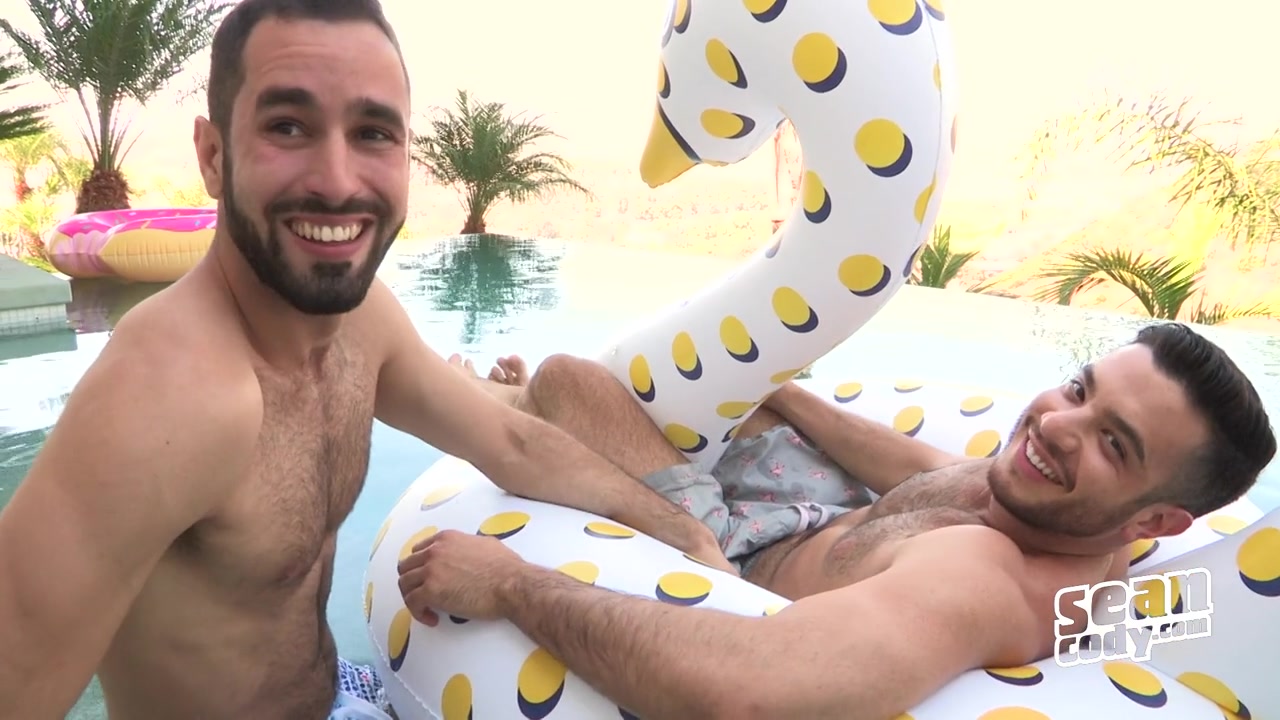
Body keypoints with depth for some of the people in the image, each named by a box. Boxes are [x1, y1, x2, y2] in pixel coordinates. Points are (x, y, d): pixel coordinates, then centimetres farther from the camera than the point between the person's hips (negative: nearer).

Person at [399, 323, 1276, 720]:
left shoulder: (983, 579, -44)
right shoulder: (1069, 516, -16)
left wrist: (512, 581, -46)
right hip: (831, 521, 8)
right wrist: (777, 387, 11)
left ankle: (507, 401, 32)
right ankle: (518, 399, 45)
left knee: (569, 376, -8)